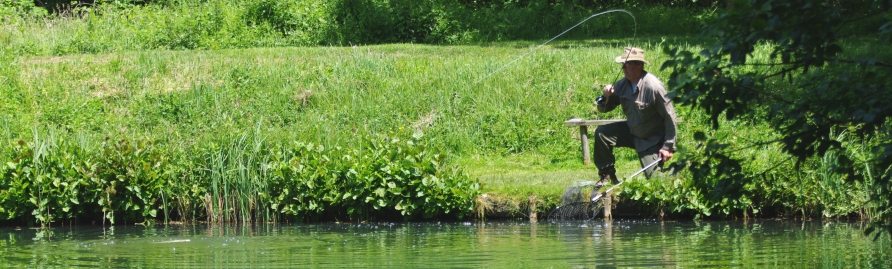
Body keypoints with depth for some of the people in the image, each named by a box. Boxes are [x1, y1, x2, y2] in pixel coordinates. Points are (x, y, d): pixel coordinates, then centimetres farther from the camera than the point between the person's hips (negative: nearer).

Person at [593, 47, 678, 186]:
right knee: (601, 133, -10)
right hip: (631, 131, 6)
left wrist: (668, 147, -21)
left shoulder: (653, 87, -27)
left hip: (652, 140, -6)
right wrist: (606, 96, -20)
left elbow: (670, 117, -22)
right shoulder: (622, 84, -7)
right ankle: (607, 176, 3)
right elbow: (603, 108, 4)